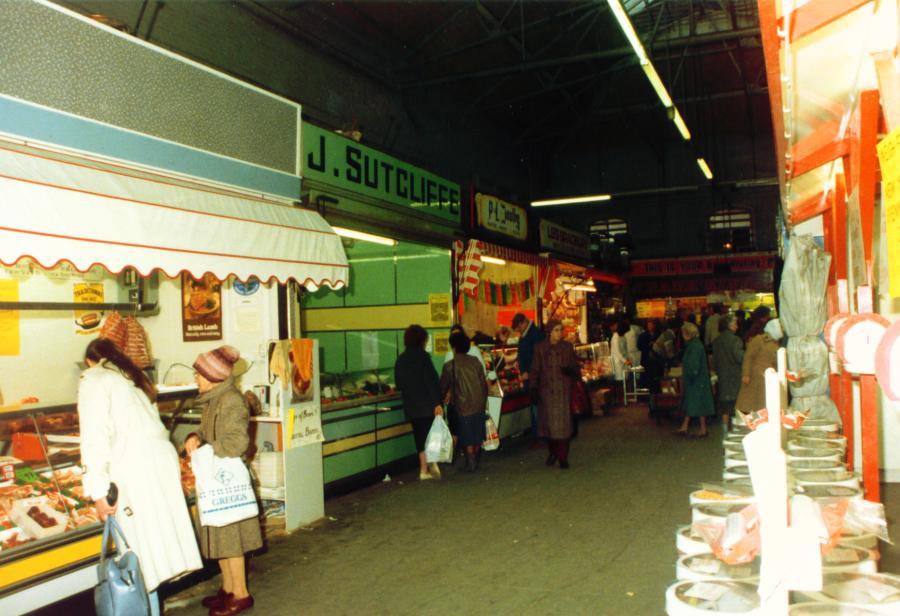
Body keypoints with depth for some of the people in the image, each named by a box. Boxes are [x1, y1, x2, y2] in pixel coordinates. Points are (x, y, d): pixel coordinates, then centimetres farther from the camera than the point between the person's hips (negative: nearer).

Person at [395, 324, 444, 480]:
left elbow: (399, 384, 15)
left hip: (411, 406, 5)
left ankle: (424, 469, 10)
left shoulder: (400, 359, 8)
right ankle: (433, 461, -10)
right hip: (427, 404, -5)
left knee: (420, 437, 10)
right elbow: (432, 380, -17)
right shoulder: (422, 356, -10)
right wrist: (437, 402, -19)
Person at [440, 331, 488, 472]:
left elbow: (443, 386, 1)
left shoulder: (450, 366, -9)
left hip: (463, 406, -4)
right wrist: (484, 401, 15)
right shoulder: (475, 361, 2)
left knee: (467, 438, 7)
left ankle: (471, 464, 9)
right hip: (479, 404, 4)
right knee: (478, 435, 16)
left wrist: (445, 395, 20)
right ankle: (476, 461, 26)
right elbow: (484, 383, 5)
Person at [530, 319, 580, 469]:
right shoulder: (540, 348, 2)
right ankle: (553, 452, 25)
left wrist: (570, 370, -16)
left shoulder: (567, 347, 3)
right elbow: (535, 369, 4)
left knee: (563, 422, -5)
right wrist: (533, 387, -4)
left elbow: (576, 367, 7)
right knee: (549, 421, 6)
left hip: (564, 391, 0)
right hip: (547, 391, 0)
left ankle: (563, 457, 1)